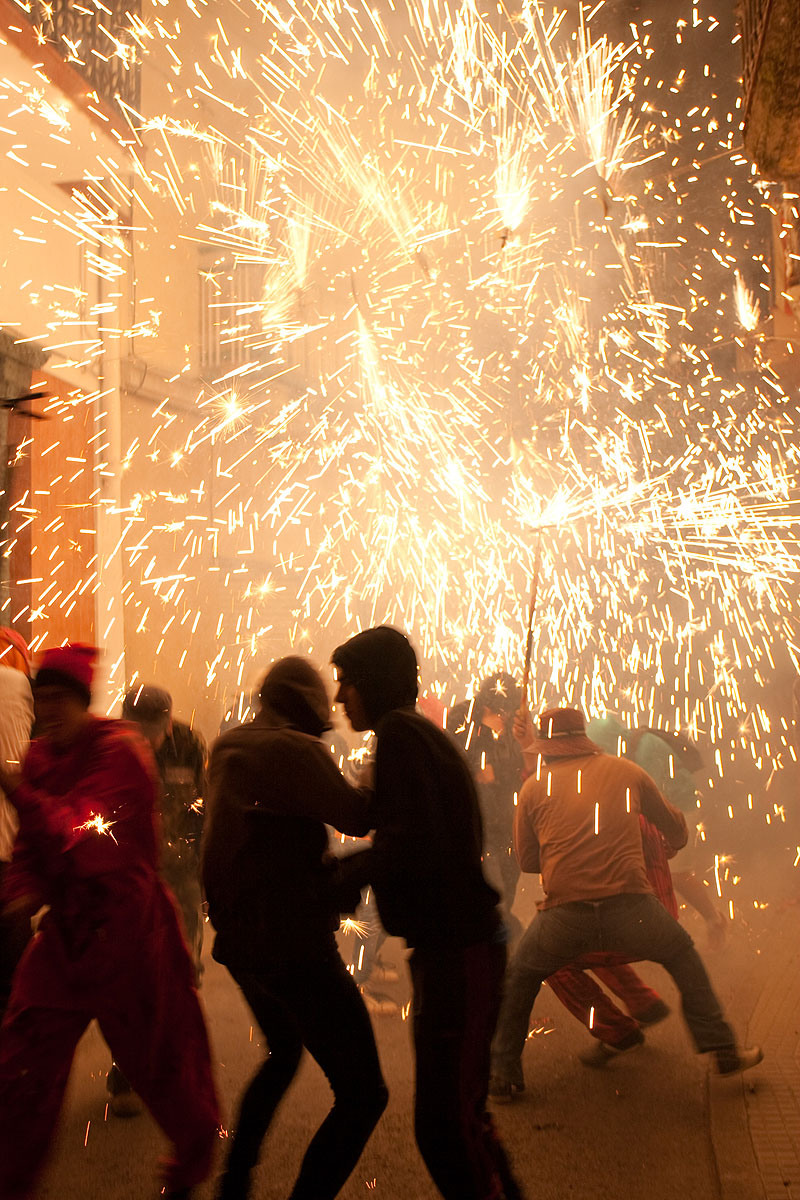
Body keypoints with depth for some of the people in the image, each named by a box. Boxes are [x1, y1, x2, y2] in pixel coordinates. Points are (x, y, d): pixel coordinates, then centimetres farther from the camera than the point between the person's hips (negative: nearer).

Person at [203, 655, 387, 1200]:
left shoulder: (229, 748, 11)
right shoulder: (294, 751, -16)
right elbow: (358, 815, -18)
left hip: (240, 939, 10)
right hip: (294, 944, -10)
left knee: (283, 1053, 33)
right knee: (363, 1094, -4)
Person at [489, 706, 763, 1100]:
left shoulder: (534, 787, 13)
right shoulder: (625, 771, 15)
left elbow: (526, 860, 20)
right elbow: (674, 826, 27)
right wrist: (674, 845, 50)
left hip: (565, 912, 0)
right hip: (629, 903, 0)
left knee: (520, 979, 25)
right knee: (683, 957, 27)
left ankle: (503, 1073, 22)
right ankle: (723, 1051, 25)